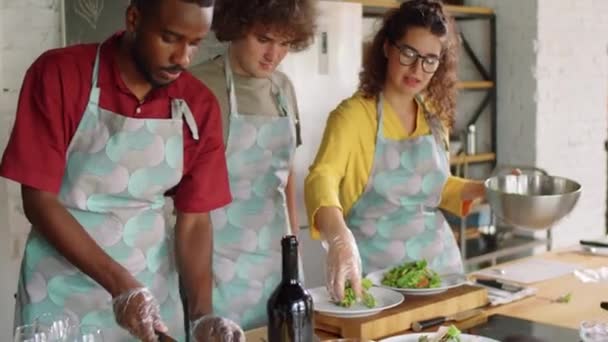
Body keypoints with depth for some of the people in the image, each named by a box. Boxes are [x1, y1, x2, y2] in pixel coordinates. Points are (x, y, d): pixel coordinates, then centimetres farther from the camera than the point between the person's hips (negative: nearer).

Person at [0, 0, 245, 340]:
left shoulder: (199, 106, -5)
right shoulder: (59, 75, -14)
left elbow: (195, 220, -1)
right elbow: (39, 200, -13)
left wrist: (203, 314, -13)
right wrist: (120, 284, -20)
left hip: (153, 288, 3)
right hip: (62, 289, -2)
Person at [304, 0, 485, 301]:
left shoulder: (435, 114, 4)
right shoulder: (354, 114, -16)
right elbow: (321, 178, -33)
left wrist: (483, 189, 3)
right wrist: (339, 237, -51)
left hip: (438, 258, 6)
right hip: (374, 269, -6)